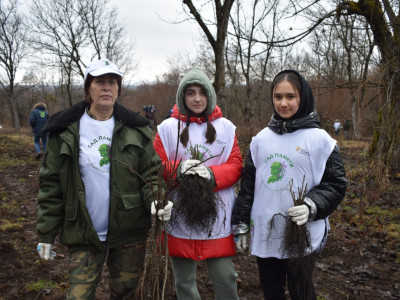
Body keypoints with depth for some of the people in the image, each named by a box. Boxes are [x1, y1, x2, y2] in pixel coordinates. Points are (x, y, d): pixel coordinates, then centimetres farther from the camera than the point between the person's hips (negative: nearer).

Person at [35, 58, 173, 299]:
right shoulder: (65, 131, -3)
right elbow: (51, 185, 0)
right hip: (84, 235, -1)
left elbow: (151, 171, 1)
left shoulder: (135, 129, -1)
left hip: (130, 231, 1)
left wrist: (156, 200, -20)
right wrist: (47, 234, 0)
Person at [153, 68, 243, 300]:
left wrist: (212, 174, -18)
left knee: (225, 277, 7)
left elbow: (236, 167, 1)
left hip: (218, 217, 0)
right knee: (184, 280, 14)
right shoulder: (168, 127, 2)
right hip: (180, 218, 0)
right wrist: (179, 169, -18)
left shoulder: (226, 127, 5)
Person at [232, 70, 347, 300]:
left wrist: (311, 207, -20)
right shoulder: (261, 138, 6)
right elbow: (248, 184, 10)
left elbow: (336, 184, -3)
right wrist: (241, 225, 10)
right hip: (264, 234, 4)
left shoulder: (319, 139, -6)